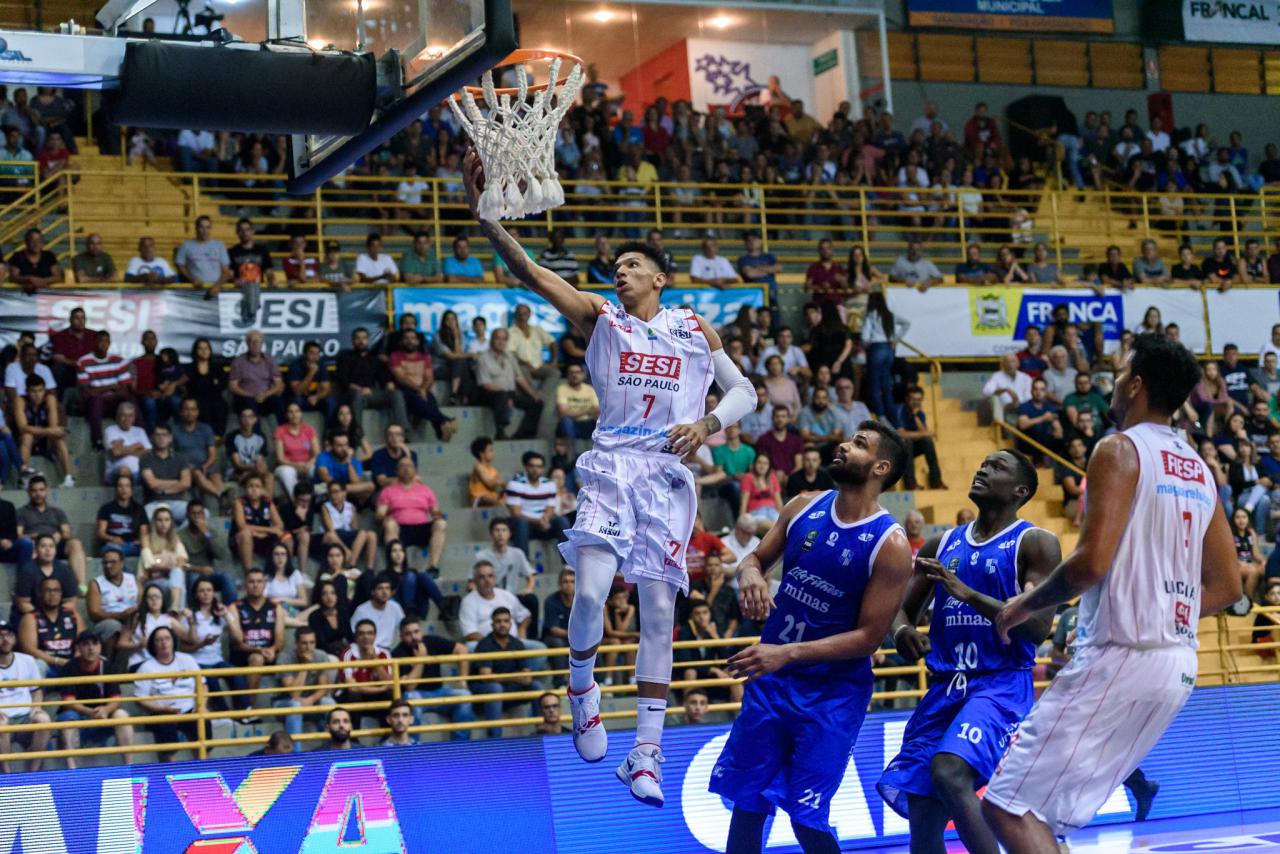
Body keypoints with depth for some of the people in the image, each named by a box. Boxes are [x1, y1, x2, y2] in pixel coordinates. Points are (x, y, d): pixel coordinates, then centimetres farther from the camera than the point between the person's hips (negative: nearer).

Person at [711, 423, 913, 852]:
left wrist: (786, 654, -24)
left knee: (806, 817, -5)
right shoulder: (803, 508, 0)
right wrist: (751, 575, -15)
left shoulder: (890, 545, -17)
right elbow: (756, 557, 11)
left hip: (833, 691, -5)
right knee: (747, 800, 11)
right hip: (771, 677, 6)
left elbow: (868, 637, -17)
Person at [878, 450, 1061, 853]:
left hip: (1002, 684, -6)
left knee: (950, 773, -31)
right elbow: (904, 609, 17)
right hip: (945, 686, 6)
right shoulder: (942, 545, 15)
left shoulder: (1035, 544, -3)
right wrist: (902, 630, -8)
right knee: (922, 818, 2)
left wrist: (969, 594, -23)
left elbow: (1039, 627, -14)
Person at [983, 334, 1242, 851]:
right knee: (1047, 811, 19)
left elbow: (1092, 561, -20)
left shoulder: (1120, 449, -9)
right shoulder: (1197, 469, 15)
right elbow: (1227, 586, 17)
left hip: (1119, 659, -9)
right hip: (1179, 665, 9)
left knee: (1008, 807, -10)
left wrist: (1026, 605, -3)